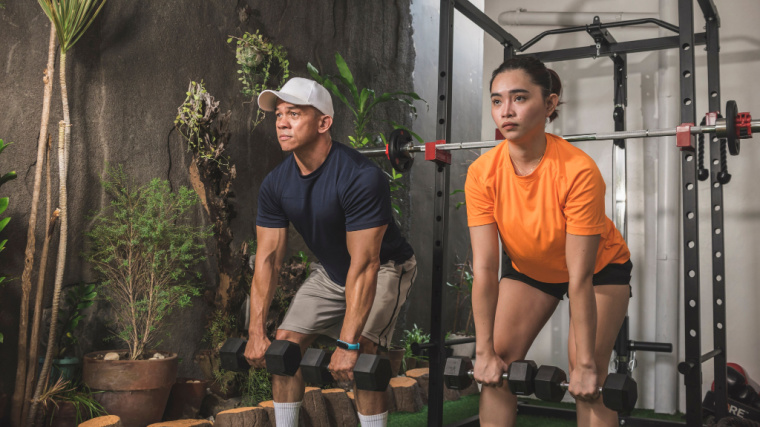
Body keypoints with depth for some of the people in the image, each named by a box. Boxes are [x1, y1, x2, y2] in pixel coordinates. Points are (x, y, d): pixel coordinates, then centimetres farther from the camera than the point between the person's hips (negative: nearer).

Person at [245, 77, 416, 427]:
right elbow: (268, 257, -9)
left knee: (360, 354, -23)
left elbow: (364, 266, -33)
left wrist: (348, 344, -34)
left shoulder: (361, 177, -33)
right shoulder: (276, 184, -12)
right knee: (284, 343, -2)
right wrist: (256, 332, -13)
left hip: (384, 269, -6)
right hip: (330, 271, 6)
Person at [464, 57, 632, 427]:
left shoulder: (578, 171, -35)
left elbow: (579, 278, -31)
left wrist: (585, 363, -26)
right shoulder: (481, 173, -25)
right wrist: (485, 350, -20)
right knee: (495, 368, -5)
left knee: (586, 381, -14)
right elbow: (484, 267, -22)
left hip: (599, 268, -3)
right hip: (528, 268, 3)